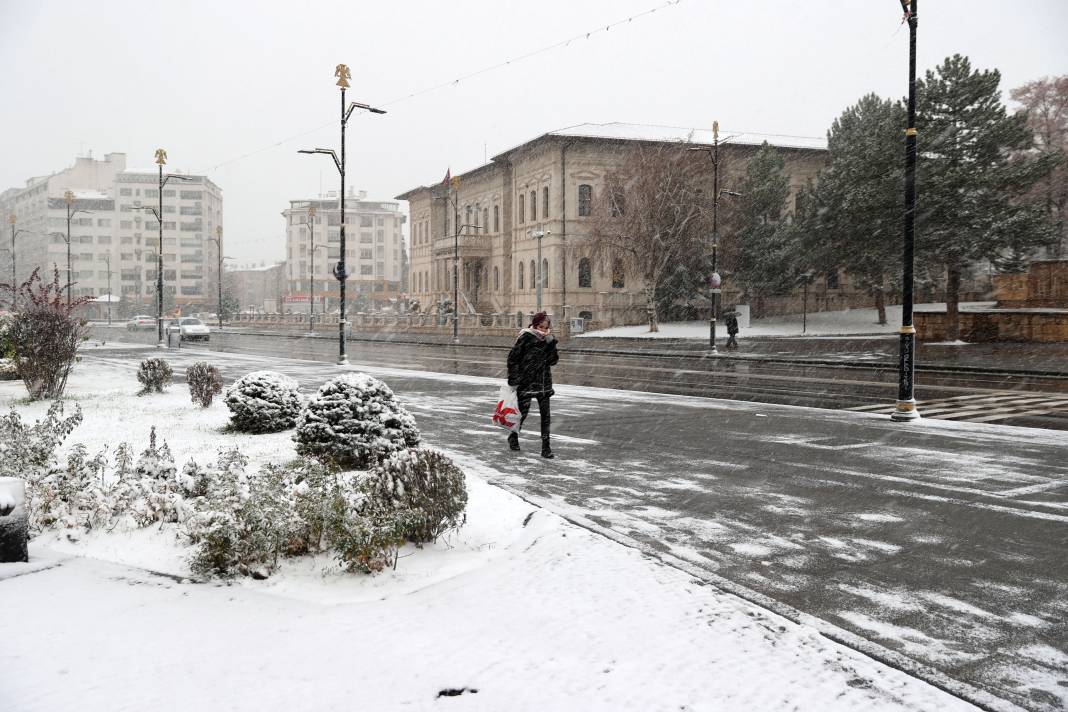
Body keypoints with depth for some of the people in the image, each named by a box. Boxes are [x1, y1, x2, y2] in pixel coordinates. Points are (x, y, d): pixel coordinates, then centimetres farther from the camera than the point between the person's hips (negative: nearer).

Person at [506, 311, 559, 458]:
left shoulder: (548, 340, 6)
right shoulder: (525, 338, -9)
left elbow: (553, 361, 4)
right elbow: (512, 358, -8)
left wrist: (551, 344, -9)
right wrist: (513, 380, -11)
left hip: (544, 383, 5)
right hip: (526, 382, -4)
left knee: (545, 414, 0)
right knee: (523, 411, 4)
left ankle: (546, 447, 3)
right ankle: (513, 437, 31)